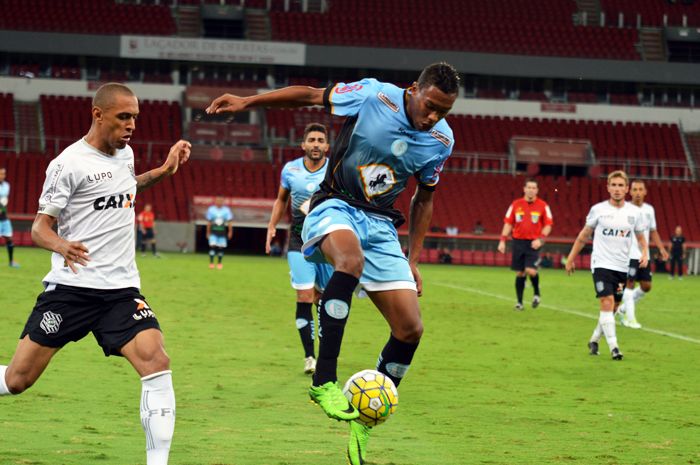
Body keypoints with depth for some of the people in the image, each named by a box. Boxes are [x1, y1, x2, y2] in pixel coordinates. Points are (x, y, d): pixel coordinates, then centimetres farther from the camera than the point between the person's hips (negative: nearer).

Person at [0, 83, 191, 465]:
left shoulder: (124, 154, 12)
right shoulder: (69, 163, -9)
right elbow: (40, 227, -8)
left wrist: (165, 171, 24)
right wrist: (61, 245, -30)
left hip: (122, 289, 5)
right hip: (71, 287, -5)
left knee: (156, 362, -18)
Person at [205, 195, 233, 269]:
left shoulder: (226, 210, -1)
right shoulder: (211, 209, -1)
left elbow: (229, 221, 3)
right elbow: (209, 222, 7)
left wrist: (230, 232, -2)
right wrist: (208, 232, 9)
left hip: (222, 231, 1)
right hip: (213, 231, -1)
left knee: (220, 247, 1)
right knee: (212, 245, -14)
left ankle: (219, 263, 14)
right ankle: (211, 262, -12)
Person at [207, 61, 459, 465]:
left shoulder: (441, 140, -1)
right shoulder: (373, 96, -14)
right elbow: (311, 96, 0)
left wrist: (412, 260, 13)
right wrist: (247, 102, -3)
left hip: (381, 225, 5)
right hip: (336, 209, -5)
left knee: (410, 329, -6)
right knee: (351, 260, -41)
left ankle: (364, 424, 10)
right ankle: (324, 381, -42)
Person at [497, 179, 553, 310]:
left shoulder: (543, 206, 2)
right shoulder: (516, 205, 6)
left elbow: (548, 225, 4)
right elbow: (508, 223, 10)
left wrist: (540, 239, -10)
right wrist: (502, 240, 1)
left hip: (533, 243, -2)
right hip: (518, 241, 2)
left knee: (531, 271, -18)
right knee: (520, 273, 4)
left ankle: (537, 293, 9)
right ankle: (519, 302, 14)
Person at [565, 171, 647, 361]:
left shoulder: (635, 212, 5)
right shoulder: (598, 210, -2)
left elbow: (640, 237, 17)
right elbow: (584, 235, 9)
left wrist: (644, 253, -3)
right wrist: (570, 259, 11)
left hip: (622, 267, 3)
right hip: (601, 264, -3)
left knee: (612, 308, 7)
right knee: (607, 302, -18)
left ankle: (594, 340, 26)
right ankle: (613, 346, -18)